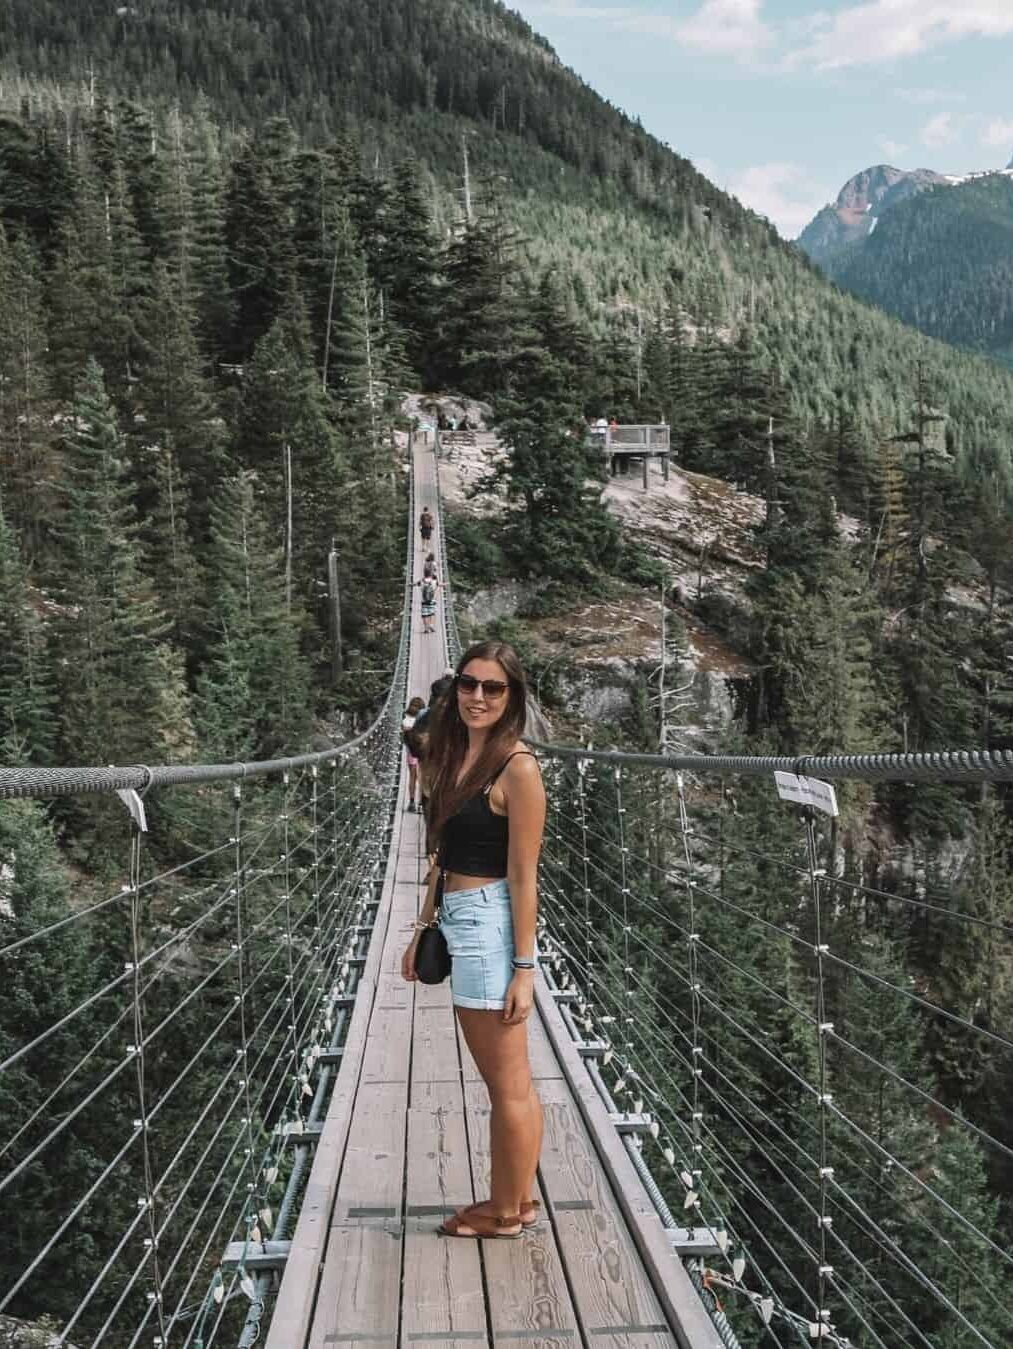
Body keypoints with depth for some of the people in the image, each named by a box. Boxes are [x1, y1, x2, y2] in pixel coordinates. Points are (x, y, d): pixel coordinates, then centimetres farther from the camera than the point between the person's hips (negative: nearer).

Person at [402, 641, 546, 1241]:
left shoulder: (517, 768, -14)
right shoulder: (458, 756, 11)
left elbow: (523, 876, -16)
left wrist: (524, 967, -16)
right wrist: (424, 928, 18)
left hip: (490, 925, -9)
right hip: (461, 922, 9)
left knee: (509, 1084, 6)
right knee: (510, 1081, 19)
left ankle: (506, 1212, 20)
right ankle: (520, 1197, 31)